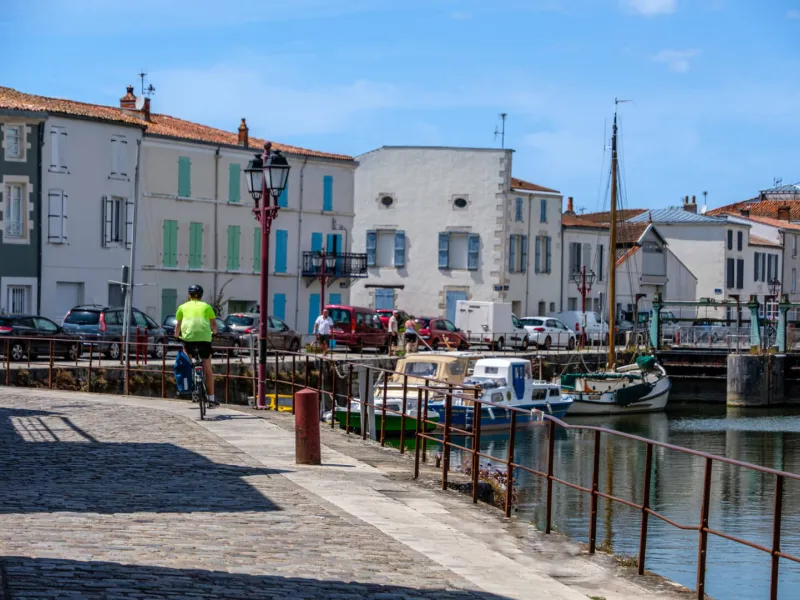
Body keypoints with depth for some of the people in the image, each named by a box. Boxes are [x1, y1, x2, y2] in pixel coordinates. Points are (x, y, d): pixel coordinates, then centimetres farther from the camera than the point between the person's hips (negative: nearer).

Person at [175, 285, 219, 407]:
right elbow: (214, 325, 19)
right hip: (204, 337, 1)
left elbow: (178, 325, 21)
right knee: (207, 369, 6)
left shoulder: (183, 307, 17)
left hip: (189, 336, -1)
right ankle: (211, 399, 6)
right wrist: (214, 332, 40)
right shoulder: (206, 306, 18)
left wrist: (176, 336, 38)